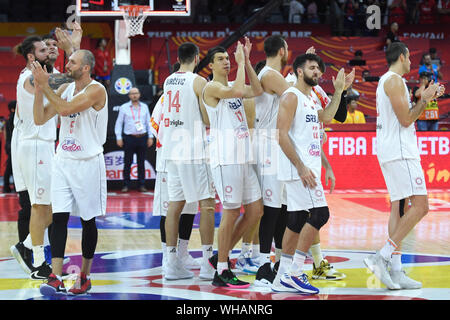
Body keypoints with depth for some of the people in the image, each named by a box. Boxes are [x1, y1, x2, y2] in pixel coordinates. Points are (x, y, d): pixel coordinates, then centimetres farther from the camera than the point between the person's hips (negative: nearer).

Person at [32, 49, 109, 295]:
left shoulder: (96, 90, -12)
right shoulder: (64, 89, 9)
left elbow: (65, 109, -25)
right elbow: (40, 119, 5)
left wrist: (45, 86, -17)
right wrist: (39, 88, -5)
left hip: (88, 162, -5)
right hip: (63, 161, 5)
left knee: (88, 220, 6)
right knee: (59, 218, -4)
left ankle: (85, 276, 18)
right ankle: (55, 279, -8)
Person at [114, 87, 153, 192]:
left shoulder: (144, 107, 10)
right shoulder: (124, 108, 4)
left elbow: (149, 122, 13)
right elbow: (119, 123, 5)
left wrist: (150, 137, 7)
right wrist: (118, 137, -2)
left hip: (142, 138, 2)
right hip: (129, 138, -2)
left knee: (141, 163, 5)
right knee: (127, 163, -2)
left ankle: (142, 185, 8)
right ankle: (126, 185, 3)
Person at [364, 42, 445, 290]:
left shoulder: (386, 81, 21)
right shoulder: (395, 81, -11)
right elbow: (406, 120, -16)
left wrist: (427, 99, 24)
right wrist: (424, 99, -6)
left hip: (390, 152, 11)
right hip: (400, 151, -11)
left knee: (398, 208, 7)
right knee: (420, 206, -14)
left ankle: (395, 271, 3)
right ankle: (381, 257, -20)